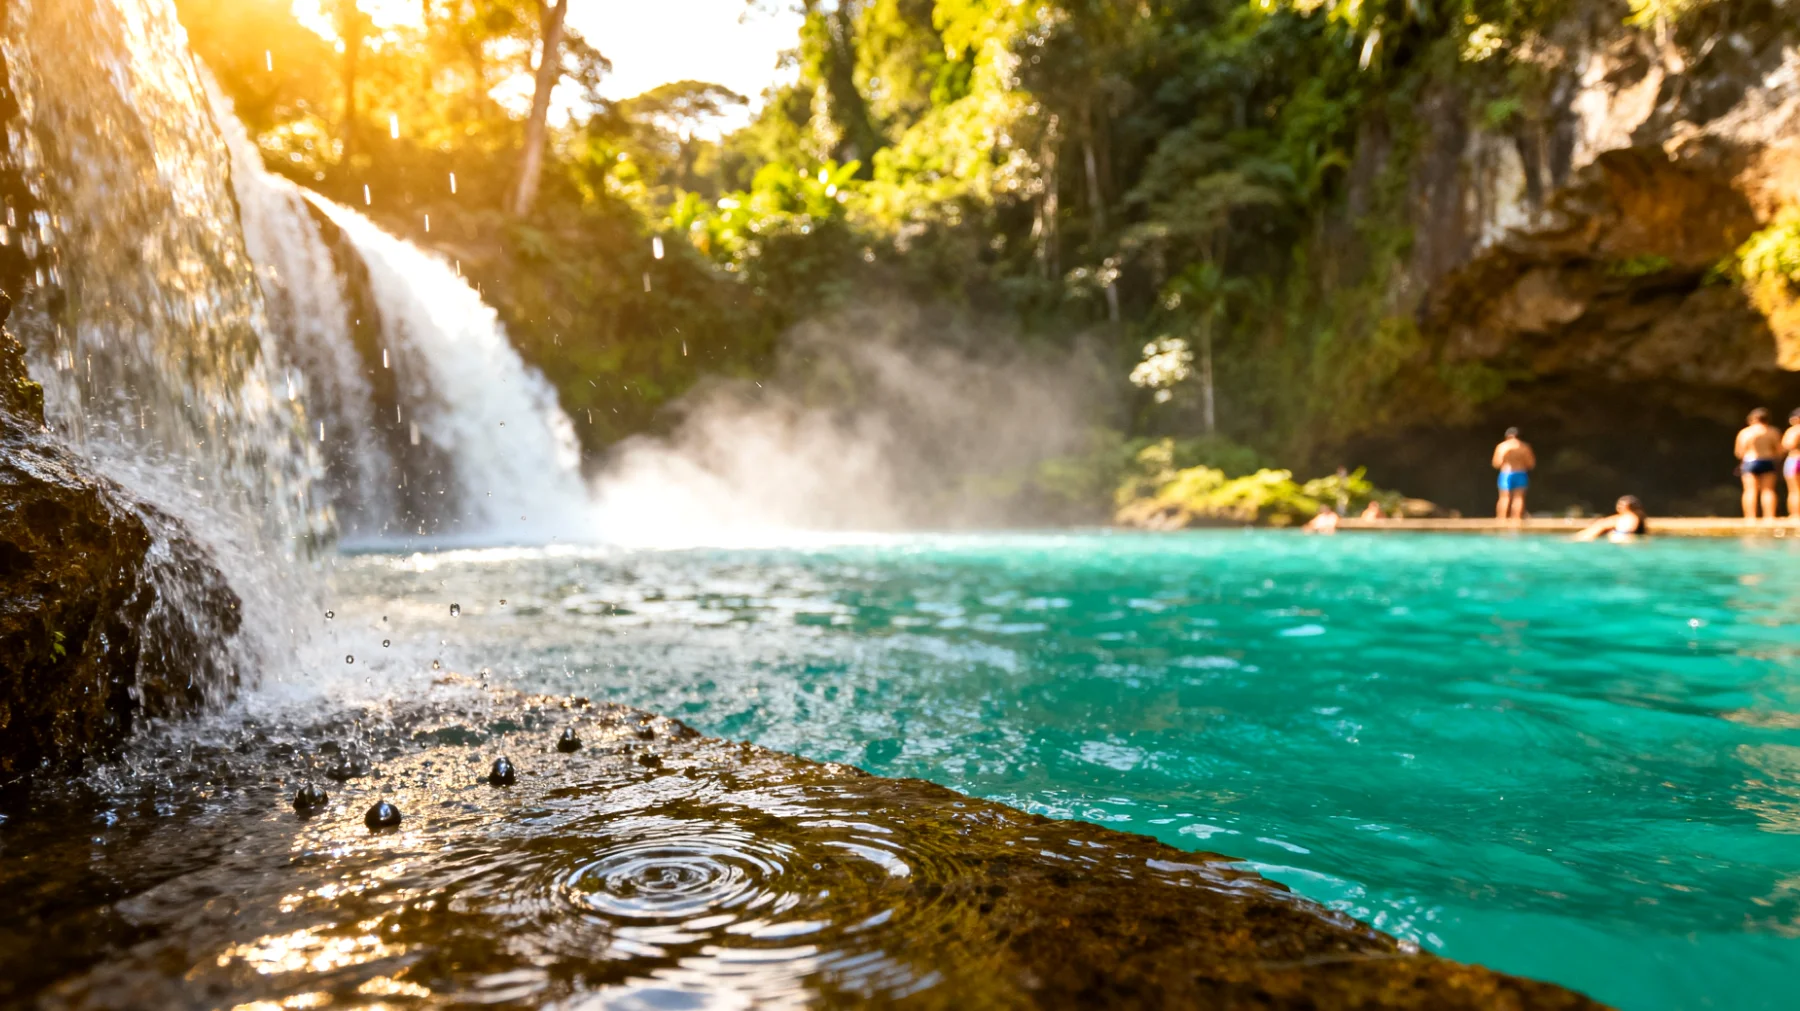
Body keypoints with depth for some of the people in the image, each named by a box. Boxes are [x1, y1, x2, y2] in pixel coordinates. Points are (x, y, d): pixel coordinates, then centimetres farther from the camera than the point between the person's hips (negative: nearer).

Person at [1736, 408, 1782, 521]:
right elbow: (1779, 451, 2)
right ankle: (1769, 517, -1)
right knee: (1768, 490, 5)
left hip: (1750, 463, -1)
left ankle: (1751, 518, -11)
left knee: (1750, 491, -3)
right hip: (1768, 463, 1)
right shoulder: (1773, 432, 2)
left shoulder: (1744, 433, -1)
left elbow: (1739, 453, -3)